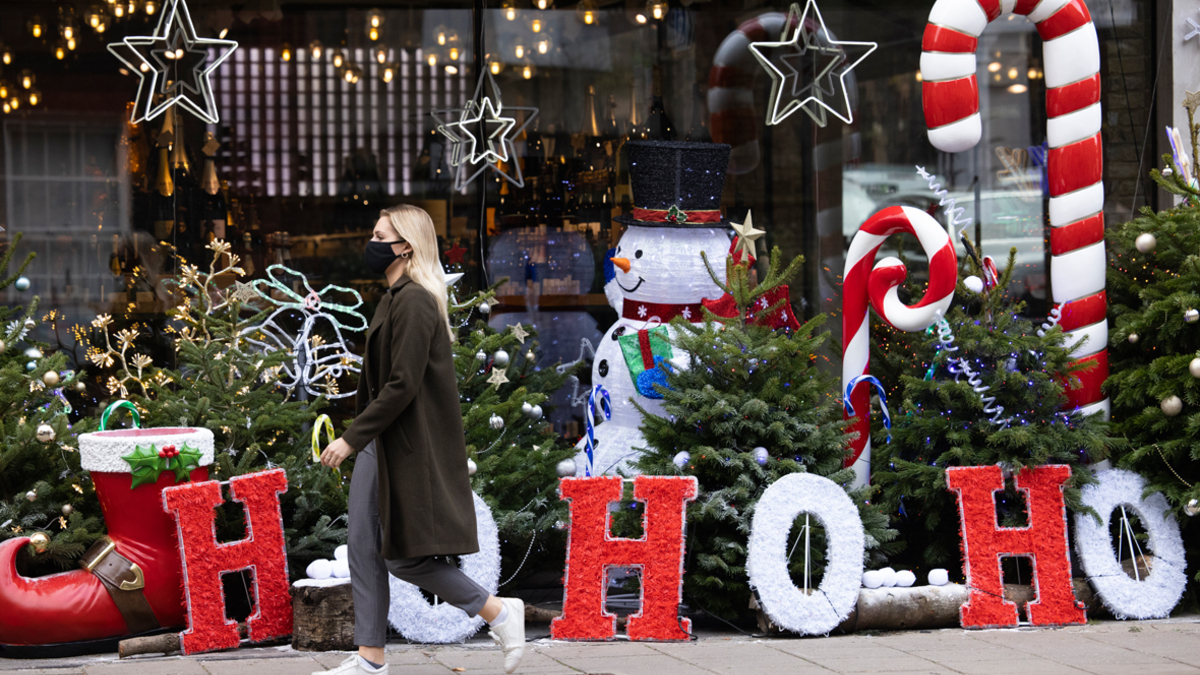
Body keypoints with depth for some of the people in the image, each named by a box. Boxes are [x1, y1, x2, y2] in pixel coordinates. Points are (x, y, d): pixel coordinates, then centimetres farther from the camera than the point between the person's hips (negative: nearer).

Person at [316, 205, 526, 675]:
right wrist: (360, 438, 22)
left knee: (402, 556, -5)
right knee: (363, 547, 8)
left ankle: (499, 612, 5)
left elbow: (402, 386, -23)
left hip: (409, 447, -10)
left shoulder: (414, 302, -18)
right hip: (381, 443, 10)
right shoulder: (397, 298, 13)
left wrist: (353, 437, -20)